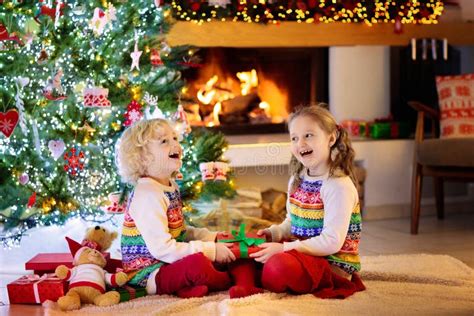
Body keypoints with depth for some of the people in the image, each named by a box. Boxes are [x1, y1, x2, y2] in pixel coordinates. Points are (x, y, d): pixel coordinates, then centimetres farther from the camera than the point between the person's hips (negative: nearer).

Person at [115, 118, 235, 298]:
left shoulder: (171, 187, 10)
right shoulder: (148, 195, -21)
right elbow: (162, 249, -27)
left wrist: (213, 238, 8)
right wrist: (211, 250, -23)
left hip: (169, 264, 10)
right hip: (147, 275, -10)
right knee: (197, 263, -34)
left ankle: (186, 287, -9)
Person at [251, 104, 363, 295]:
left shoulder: (338, 186, -17)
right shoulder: (297, 181, 10)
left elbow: (331, 242, -22)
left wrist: (284, 248, -23)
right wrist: (274, 233, 1)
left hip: (334, 263, -8)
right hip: (303, 254, 8)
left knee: (280, 264, -32)